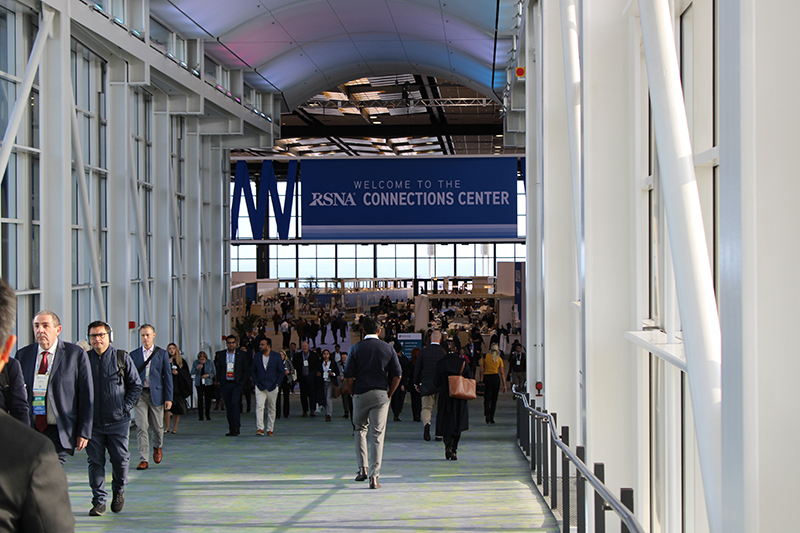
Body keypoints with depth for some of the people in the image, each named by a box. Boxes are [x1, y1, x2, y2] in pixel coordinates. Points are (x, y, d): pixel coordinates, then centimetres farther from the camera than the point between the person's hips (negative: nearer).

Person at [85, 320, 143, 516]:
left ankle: (119, 490, 27)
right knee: (95, 461, 1)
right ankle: (99, 501, 8)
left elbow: (136, 384, 7)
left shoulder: (122, 358, 1)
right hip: (92, 422, 1)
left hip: (118, 421, -1)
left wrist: (126, 407, -2)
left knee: (120, 459, 1)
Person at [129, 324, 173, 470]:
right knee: (141, 427, -7)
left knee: (157, 426, 7)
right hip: (139, 394, 0)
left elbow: (167, 376, 3)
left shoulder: (162, 354, 4)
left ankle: (157, 447, 38)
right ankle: (144, 460, -6)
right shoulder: (134, 354, 7)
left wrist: (168, 398, -3)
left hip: (156, 394, 0)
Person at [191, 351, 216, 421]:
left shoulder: (210, 363, -3)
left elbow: (214, 373, 3)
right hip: (199, 383, 0)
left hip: (208, 383, 0)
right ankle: (200, 416, -7)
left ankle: (208, 415, 13)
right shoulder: (195, 362, -1)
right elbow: (192, 372, -2)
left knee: (208, 399, 0)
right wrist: (197, 368, -21)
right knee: (200, 398, -9)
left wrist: (208, 375, -16)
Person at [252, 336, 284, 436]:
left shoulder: (277, 356, 1)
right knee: (259, 406, -15)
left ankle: (270, 430, 14)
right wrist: (256, 382, 3)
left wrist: (277, 383, -3)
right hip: (260, 387, 1)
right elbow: (253, 371, 14)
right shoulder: (257, 356, 6)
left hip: (272, 387, 0)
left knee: (271, 409, 6)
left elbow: (282, 372, 4)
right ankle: (260, 428, -20)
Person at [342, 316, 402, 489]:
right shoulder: (388, 349, 4)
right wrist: (389, 394, 10)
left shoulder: (356, 348, 0)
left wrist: (353, 392, 11)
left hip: (361, 394, 0)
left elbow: (348, 375, -2)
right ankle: (374, 476, -6)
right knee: (377, 434, 0)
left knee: (360, 429, 19)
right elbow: (397, 375, 1)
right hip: (381, 394, 0)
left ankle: (363, 468, 11)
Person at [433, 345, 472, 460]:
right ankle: (454, 451, 13)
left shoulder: (440, 364, -7)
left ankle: (448, 446, -17)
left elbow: (436, 382, -3)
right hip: (460, 400, 1)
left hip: (445, 398, -1)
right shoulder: (463, 362, -5)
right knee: (457, 425, 14)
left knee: (446, 424, 6)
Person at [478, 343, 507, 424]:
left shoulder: (485, 357, 2)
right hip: (496, 378, 1)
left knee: (487, 398, 4)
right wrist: (504, 385, 6)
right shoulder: (499, 359, 5)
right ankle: (491, 418, 12)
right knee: (494, 399, 11)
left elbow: (481, 370, -4)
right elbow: (502, 373, 4)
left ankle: (487, 413, -22)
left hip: (486, 378, -1)